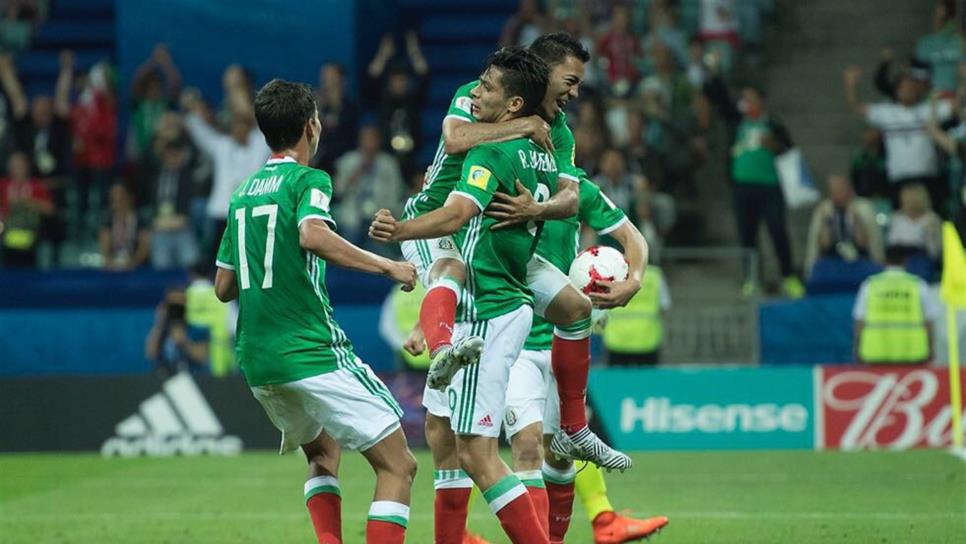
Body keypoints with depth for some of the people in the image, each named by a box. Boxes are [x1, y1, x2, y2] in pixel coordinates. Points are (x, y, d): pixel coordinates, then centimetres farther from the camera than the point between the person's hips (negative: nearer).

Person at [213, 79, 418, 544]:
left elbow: (224, 287, 19)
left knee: (323, 453, 29)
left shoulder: (243, 194, 16)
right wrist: (387, 266, -19)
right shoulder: (308, 180, -5)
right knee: (397, 466, -5)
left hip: (256, 364, 8)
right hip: (313, 354, -8)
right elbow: (313, 235, -27)